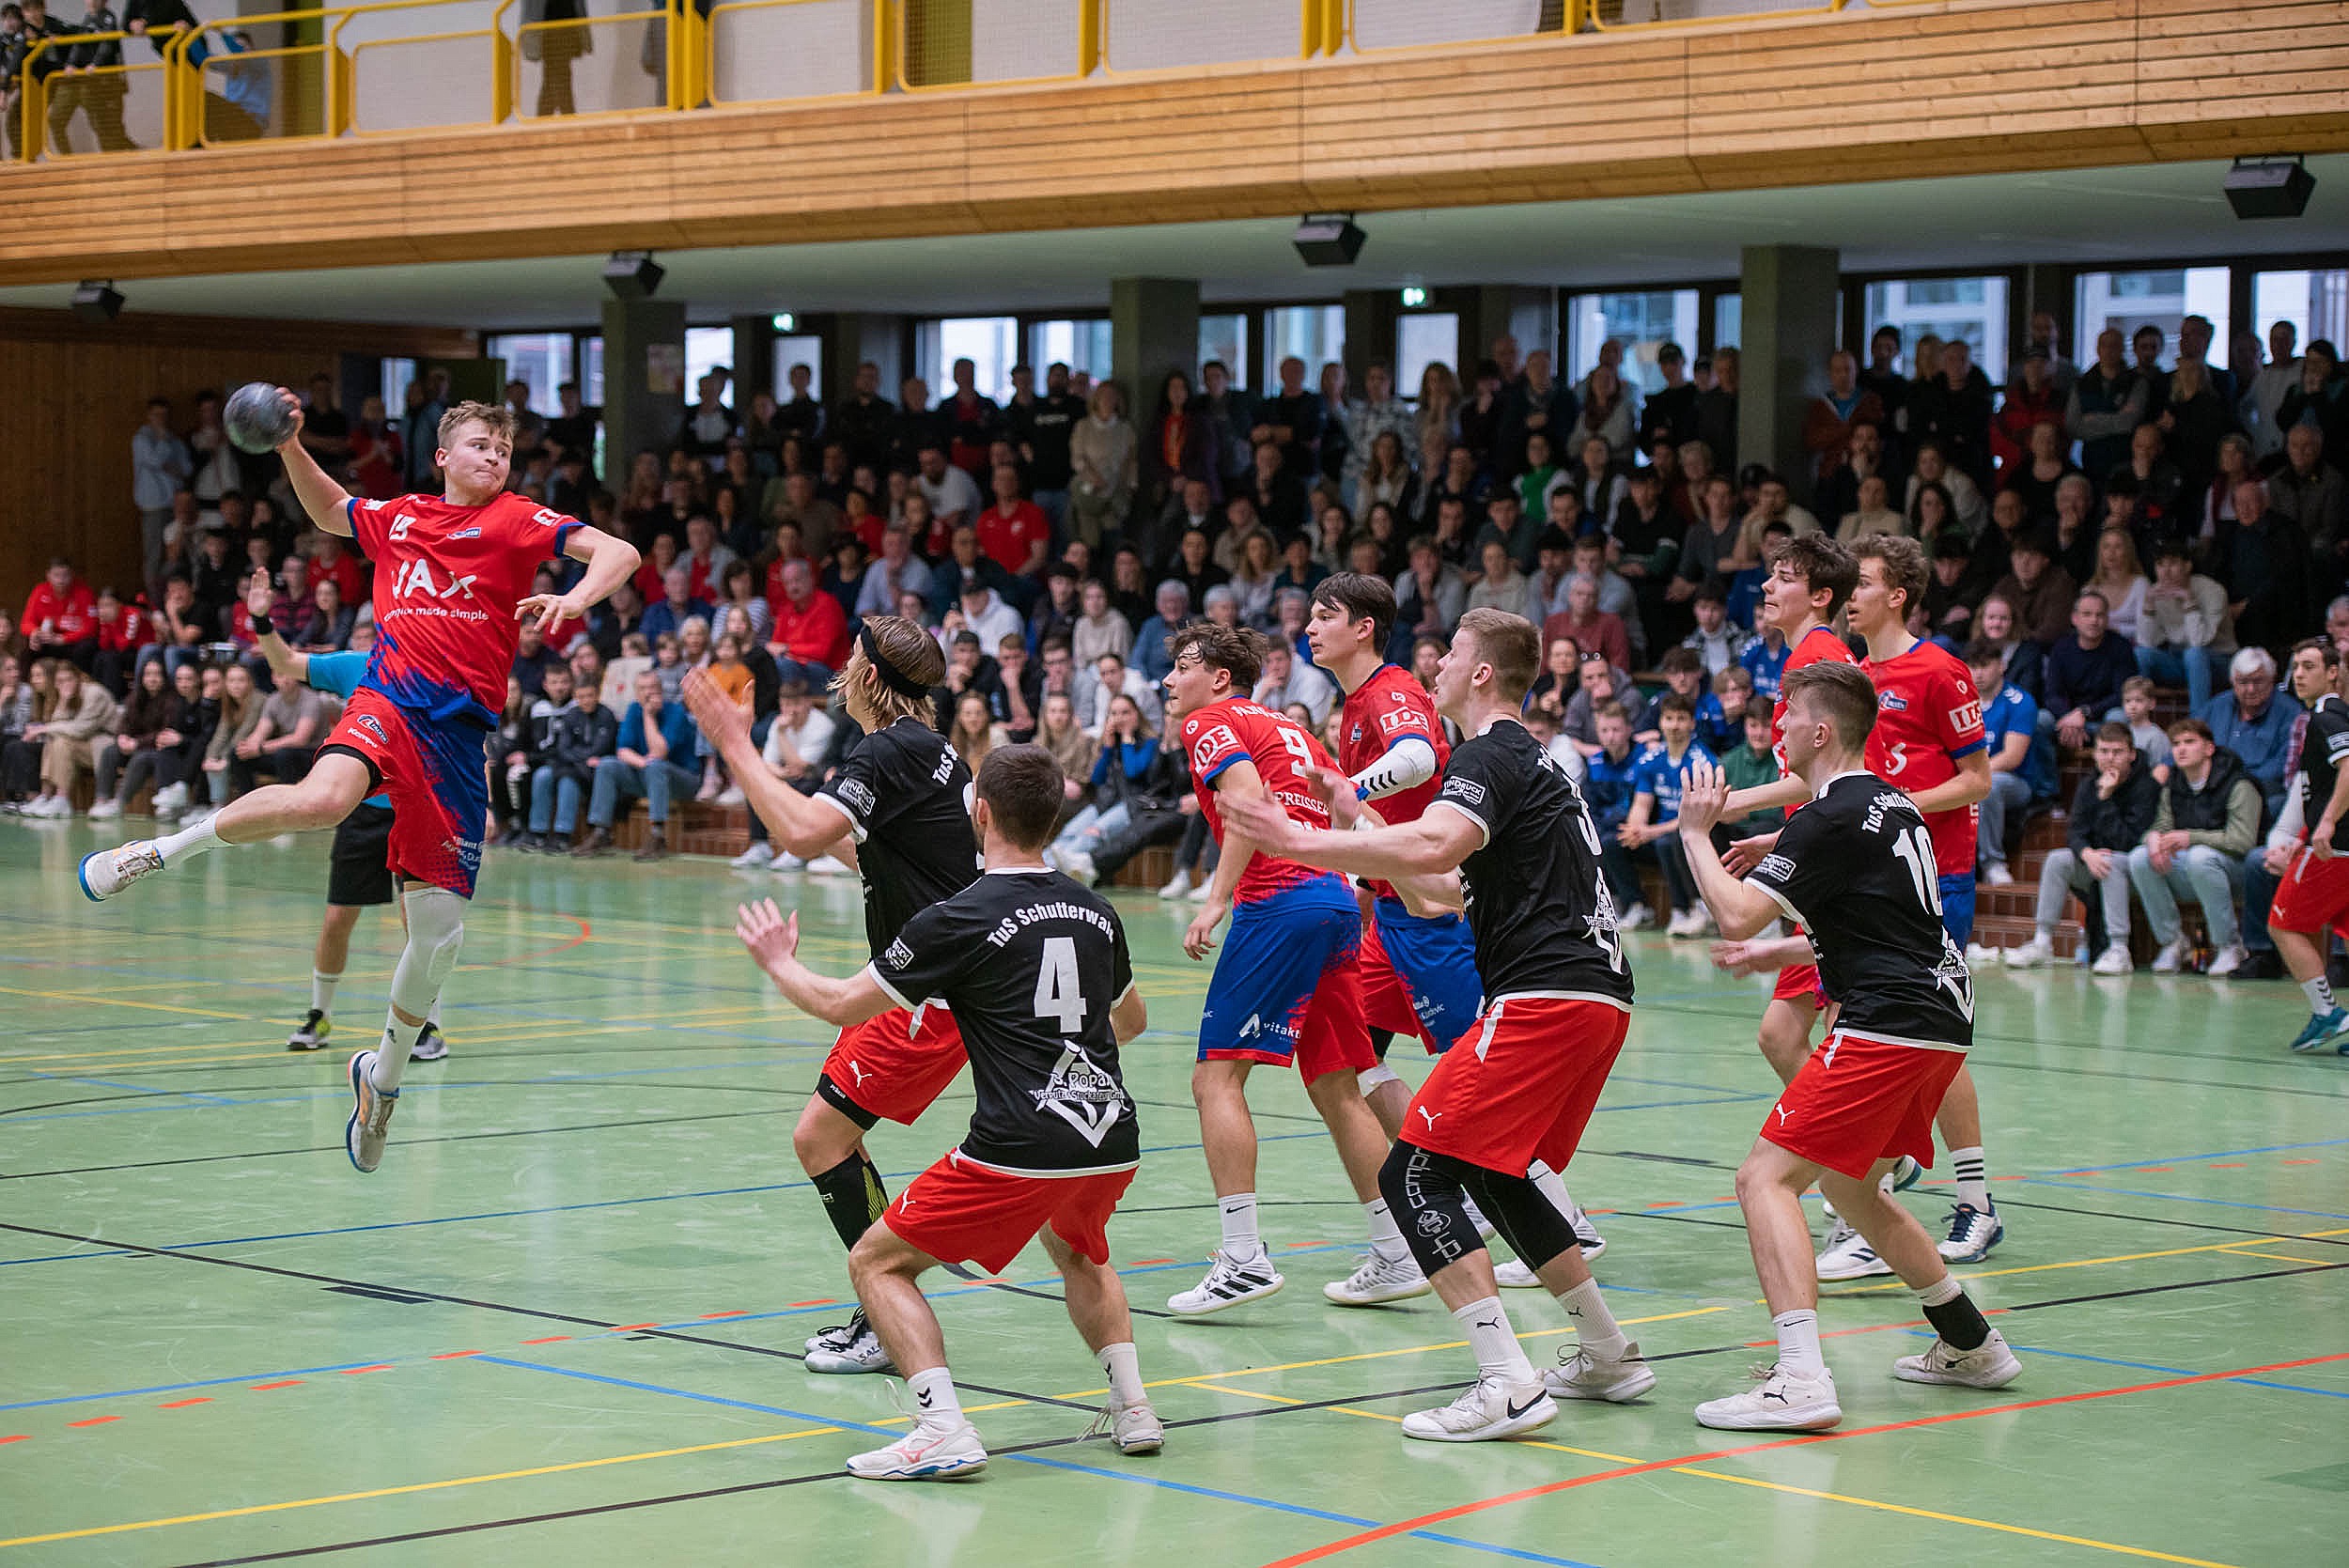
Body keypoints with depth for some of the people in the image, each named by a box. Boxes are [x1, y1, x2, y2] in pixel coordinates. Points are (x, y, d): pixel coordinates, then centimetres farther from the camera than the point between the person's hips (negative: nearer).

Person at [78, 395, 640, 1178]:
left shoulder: (516, 520, 5)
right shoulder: (398, 518, 14)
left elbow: (620, 553, -6)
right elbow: (328, 510, 35)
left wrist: (573, 599, -24)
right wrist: (291, 448, 21)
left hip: (460, 728, 0)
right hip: (388, 697, 0)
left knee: (439, 937, 2)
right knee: (323, 797, -37)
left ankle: (384, 1074, 27)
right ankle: (164, 848, -17)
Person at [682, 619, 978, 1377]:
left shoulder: (888, 753, -16)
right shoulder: (932, 748, 14)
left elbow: (800, 835, -29)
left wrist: (736, 746, -22)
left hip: (932, 993, -10)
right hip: (933, 981, 10)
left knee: (820, 1137, -9)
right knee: (832, 1137, 12)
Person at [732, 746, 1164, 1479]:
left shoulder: (959, 920, -6)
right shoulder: (1095, 912, 12)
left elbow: (842, 1005, 3)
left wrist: (780, 962, 23)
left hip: (1019, 1150, -6)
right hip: (1114, 1140, 6)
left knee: (877, 1263, 7)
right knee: (1078, 1251, 37)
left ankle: (943, 1431, -10)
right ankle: (1132, 1406, 22)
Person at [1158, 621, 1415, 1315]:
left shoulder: (1210, 723, 3)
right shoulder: (1289, 729, 25)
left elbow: (1249, 799, -16)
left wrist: (1217, 899, -19)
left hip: (1278, 901, -8)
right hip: (1338, 902, 8)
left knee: (1217, 1076, -6)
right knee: (1337, 1090, 12)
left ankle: (1243, 1259, -16)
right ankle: (1397, 1257, 12)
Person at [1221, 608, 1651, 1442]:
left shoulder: (1490, 757, -7)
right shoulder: (1532, 761, 24)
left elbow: (1432, 846, -28)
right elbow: (1446, 888, 28)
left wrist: (1303, 841, -24)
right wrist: (1359, 833, 26)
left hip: (1544, 996, -10)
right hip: (1599, 993, 10)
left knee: (1415, 1174, -11)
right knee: (1493, 1174, 24)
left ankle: (1507, 1385, -20)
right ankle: (1609, 1356, 28)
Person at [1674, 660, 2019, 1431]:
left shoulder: (1829, 819, -12)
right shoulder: (1892, 804, 17)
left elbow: (1737, 913, -17)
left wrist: (1696, 833, -2)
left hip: (1887, 1025, -10)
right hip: (1942, 1019, 10)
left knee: (1765, 1178, -13)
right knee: (1849, 1186, 26)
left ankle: (1800, 1381, -27)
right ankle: (1972, 1345, 33)